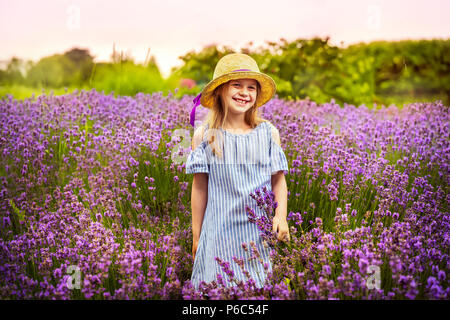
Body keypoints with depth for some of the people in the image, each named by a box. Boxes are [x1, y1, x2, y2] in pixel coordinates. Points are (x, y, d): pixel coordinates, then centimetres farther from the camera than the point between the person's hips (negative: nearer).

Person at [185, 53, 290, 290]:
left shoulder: (269, 132, 0)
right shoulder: (204, 135, -2)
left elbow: (278, 180, 5)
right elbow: (200, 187, 3)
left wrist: (281, 216, -10)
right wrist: (196, 236, 7)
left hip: (261, 230, 1)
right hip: (220, 230, -1)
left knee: (263, 284, 7)